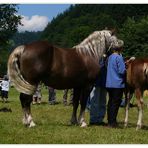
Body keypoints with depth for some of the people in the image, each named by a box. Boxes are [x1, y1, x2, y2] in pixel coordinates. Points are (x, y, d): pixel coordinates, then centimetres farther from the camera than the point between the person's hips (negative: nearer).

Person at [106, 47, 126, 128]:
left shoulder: (110, 57, 10)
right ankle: (112, 122, -1)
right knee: (116, 103, -2)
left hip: (109, 84, 8)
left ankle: (110, 121, 18)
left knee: (111, 102, 13)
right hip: (118, 84, -7)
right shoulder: (119, 57, -14)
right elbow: (122, 71, -18)